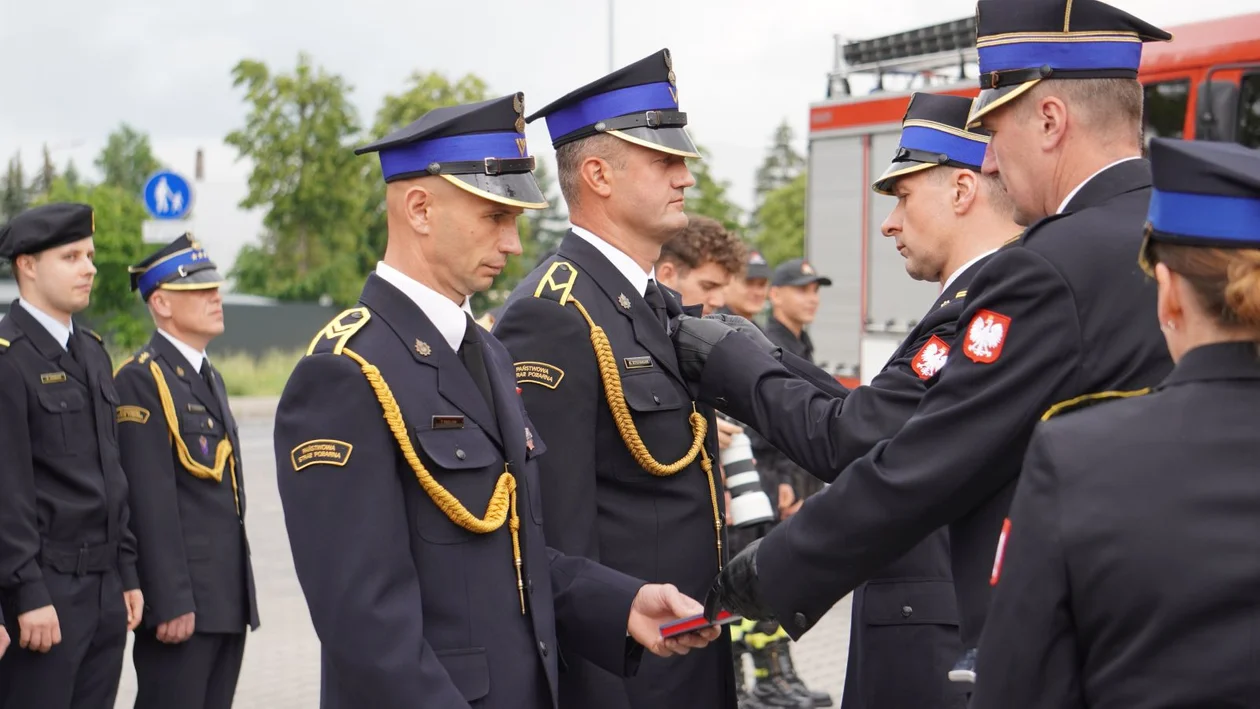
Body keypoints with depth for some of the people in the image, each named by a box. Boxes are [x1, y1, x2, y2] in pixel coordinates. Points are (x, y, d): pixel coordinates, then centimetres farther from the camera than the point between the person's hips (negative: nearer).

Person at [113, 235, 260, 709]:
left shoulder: (209, 377, 18)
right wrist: (172, 602, -21)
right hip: (180, 598, -9)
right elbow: (152, 503, -18)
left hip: (228, 598, 9)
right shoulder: (140, 380, -11)